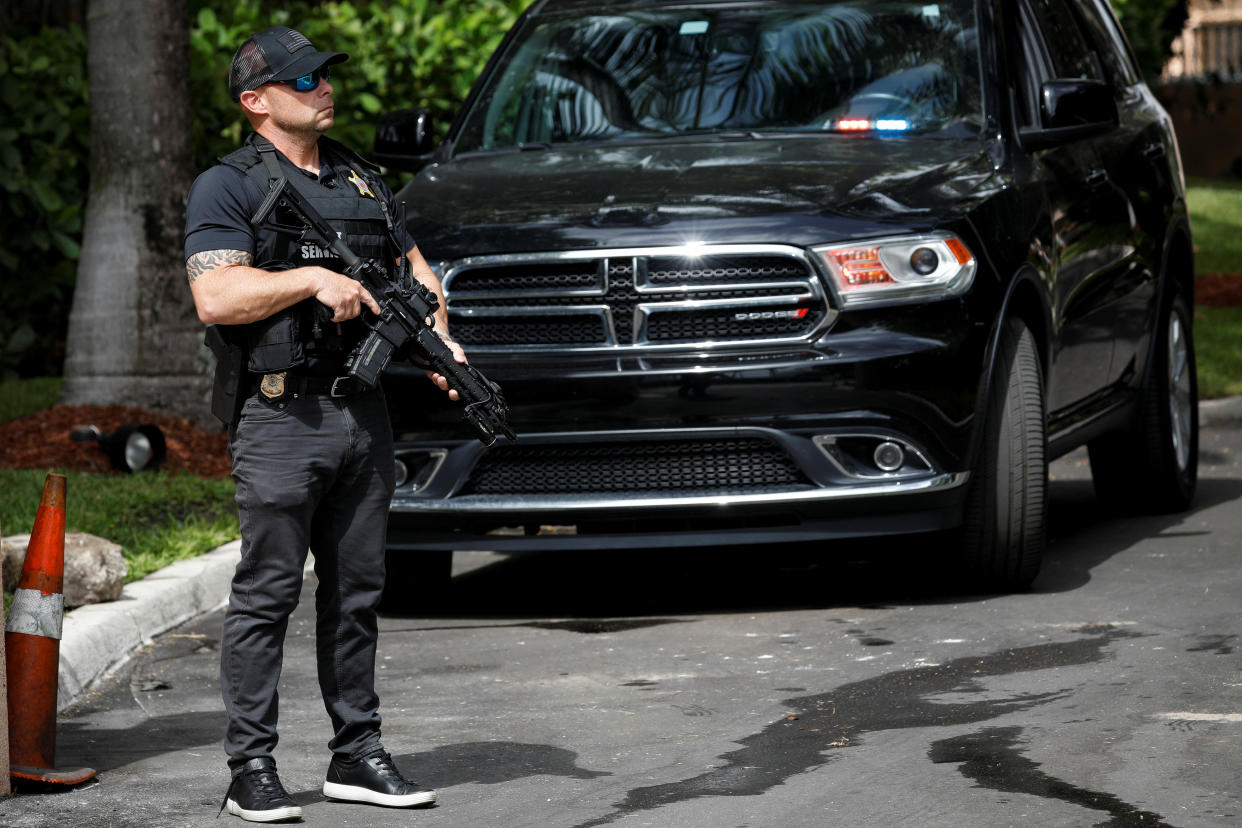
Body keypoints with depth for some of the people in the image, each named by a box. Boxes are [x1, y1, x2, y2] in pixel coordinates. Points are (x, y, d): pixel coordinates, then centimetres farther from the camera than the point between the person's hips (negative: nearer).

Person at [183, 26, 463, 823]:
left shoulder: (362, 180, 17)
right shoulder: (229, 187, -4)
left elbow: (415, 270, 22)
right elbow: (215, 298, -15)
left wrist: (439, 343, 4)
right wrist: (313, 279, -18)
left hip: (363, 411, 6)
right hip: (281, 419, -6)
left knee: (357, 592, 10)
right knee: (267, 593, -5)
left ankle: (358, 753, 17)